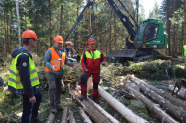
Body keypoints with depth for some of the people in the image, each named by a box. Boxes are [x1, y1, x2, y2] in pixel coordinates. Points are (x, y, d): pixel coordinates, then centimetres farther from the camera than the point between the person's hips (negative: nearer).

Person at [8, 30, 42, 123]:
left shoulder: (21, 52, 5)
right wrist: (31, 95, -26)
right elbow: (24, 78, -31)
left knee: (39, 96, 29)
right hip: (26, 88, -11)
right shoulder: (24, 56, -28)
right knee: (27, 111, 2)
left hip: (29, 85, 11)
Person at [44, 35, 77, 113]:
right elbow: (46, 62, -12)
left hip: (60, 74, 7)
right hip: (51, 73, -7)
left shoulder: (63, 52, 13)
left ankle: (57, 104, 25)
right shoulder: (50, 51, -7)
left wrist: (71, 64, 2)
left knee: (58, 89, 12)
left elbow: (65, 61, 21)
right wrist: (51, 67, -31)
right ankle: (52, 106, -6)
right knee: (52, 88, -14)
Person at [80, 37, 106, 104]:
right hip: (88, 70, -2)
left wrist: (104, 62, -12)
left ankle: (95, 97, 34)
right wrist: (84, 68, -12)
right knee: (83, 77, -32)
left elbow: (103, 59, 11)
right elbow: (82, 61, 2)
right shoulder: (85, 52, -2)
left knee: (96, 84, 12)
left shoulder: (99, 52, 1)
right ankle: (83, 94, -23)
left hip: (96, 71, 2)